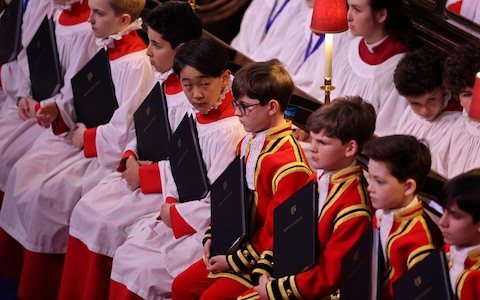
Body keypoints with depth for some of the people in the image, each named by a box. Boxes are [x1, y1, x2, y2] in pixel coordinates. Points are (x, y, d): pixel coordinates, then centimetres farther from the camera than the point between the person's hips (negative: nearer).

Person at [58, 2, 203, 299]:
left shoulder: (193, 96, -21)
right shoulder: (163, 81, 8)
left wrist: (143, 176, -18)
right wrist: (131, 157, -2)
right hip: (143, 171, 9)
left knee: (108, 224, -18)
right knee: (86, 208, -2)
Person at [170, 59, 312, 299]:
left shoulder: (288, 163, -25)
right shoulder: (248, 144, 6)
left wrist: (236, 260, -17)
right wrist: (213, 237, 6)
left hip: (263, 260, -10)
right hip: (235, 244, 10)